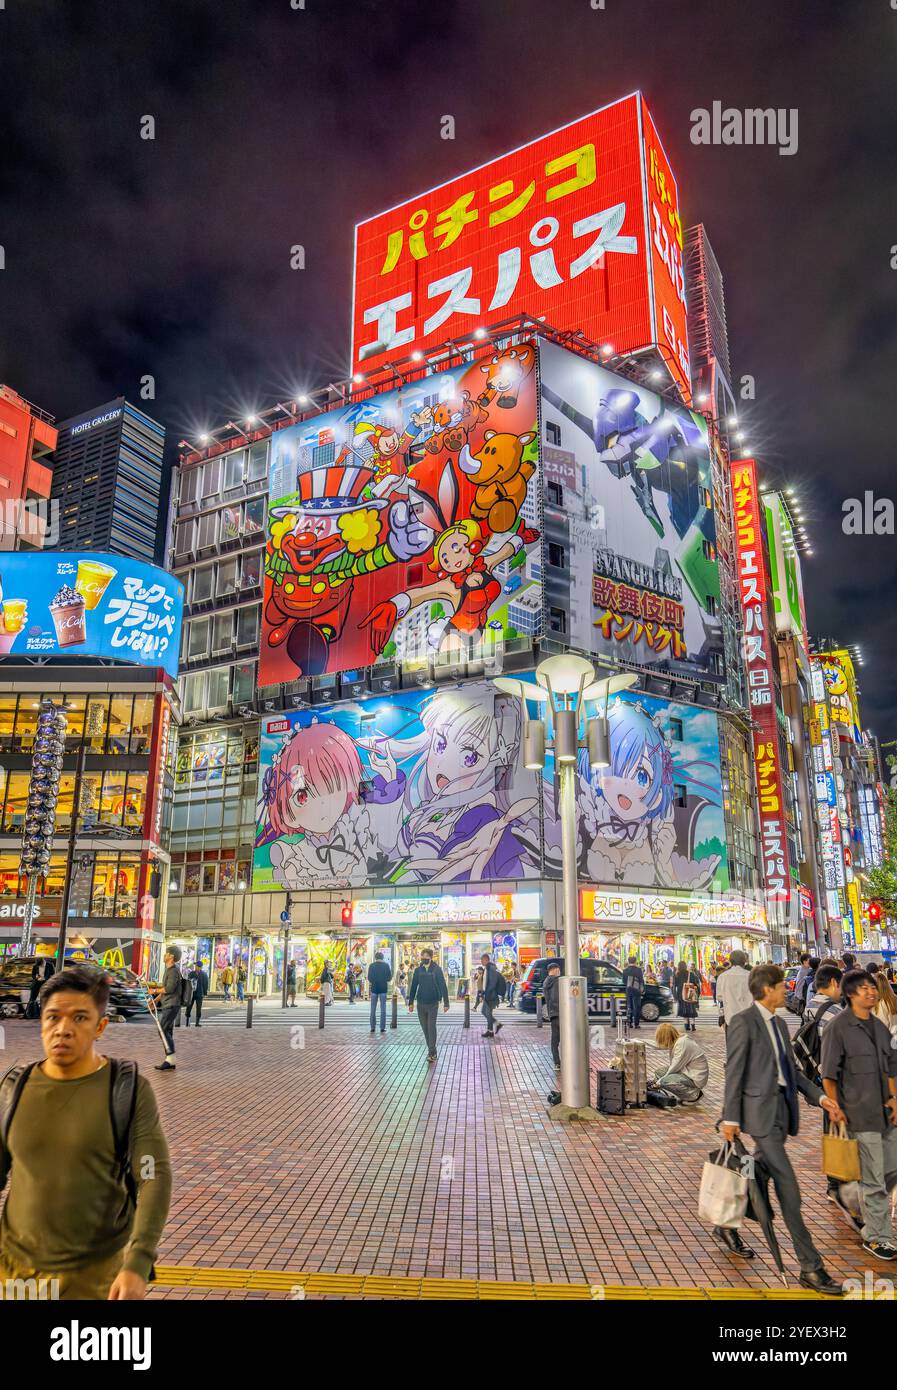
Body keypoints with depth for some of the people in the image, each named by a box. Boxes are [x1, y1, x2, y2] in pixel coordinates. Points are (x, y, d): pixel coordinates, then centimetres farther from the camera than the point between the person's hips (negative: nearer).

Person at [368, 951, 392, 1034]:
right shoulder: (386, 965, -4)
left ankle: (372, 1027, 6)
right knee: (383, 1008, 4)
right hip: (383, 988, 0)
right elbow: (389, 977, -1)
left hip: (374, 988, 0)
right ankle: (382, 1027, 2)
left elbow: (369, 978, -2)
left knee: (373, 1009, 8)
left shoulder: (371, 966, -4)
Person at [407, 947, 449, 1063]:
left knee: (431, 1028, -7)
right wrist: (411, 1002, 6)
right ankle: (432, 1050, 22)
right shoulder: (418, 970, 3)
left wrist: (446, 1003, -10)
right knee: (425, 1028, 9)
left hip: (433, 1003, -4)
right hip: (420, 1003, 4)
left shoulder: (437, 969, -7)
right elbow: (413, 986, 8)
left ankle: (431, 1053, -3)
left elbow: (443, 986, -7)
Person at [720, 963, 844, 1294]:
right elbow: (734, 1072, -12)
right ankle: (811, 1267, 0)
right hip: (760, 1109, -9)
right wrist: (730, 1118, -11)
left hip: (782, 1108, 9)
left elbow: (792, 1069, 18)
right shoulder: (743, 1022, -12)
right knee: (787, 1186, -7)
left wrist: (819, 1096, 5)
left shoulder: (779, 1024, 15)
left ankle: (727, 1227, 36)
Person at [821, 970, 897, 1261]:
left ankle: (868, 1205, 39)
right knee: (873, 1179, 2)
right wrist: (835, 1106, -12)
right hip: (860, 1114, -7)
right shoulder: (838, 1027, -13)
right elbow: (828, 1074, -10)